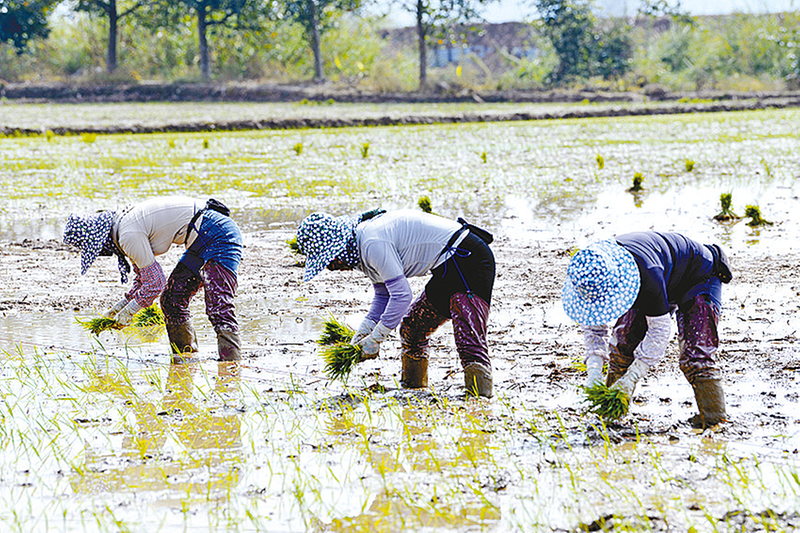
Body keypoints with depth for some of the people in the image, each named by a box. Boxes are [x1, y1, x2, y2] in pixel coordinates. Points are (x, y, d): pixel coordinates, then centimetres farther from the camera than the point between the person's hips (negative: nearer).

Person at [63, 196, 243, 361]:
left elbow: (155, 283, -17)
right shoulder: (123, 223, 11)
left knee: (218, 308, -19)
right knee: (171, 301, 14)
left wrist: (128, 311, -4)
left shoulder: (129, 235, -19)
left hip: (219, 236, -10)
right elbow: (145, 275, 22)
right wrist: (121, 305, 14)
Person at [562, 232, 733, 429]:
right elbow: (593, 323, -11)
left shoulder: (647, 272, -45)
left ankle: (712, 411, -13)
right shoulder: (590, 272, -25)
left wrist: (631, 377, -39)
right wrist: (594, 367, -26)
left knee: (695, 352, -19)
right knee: (624, 335, -3)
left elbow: (659, 327, -36)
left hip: (699, 277, -7)